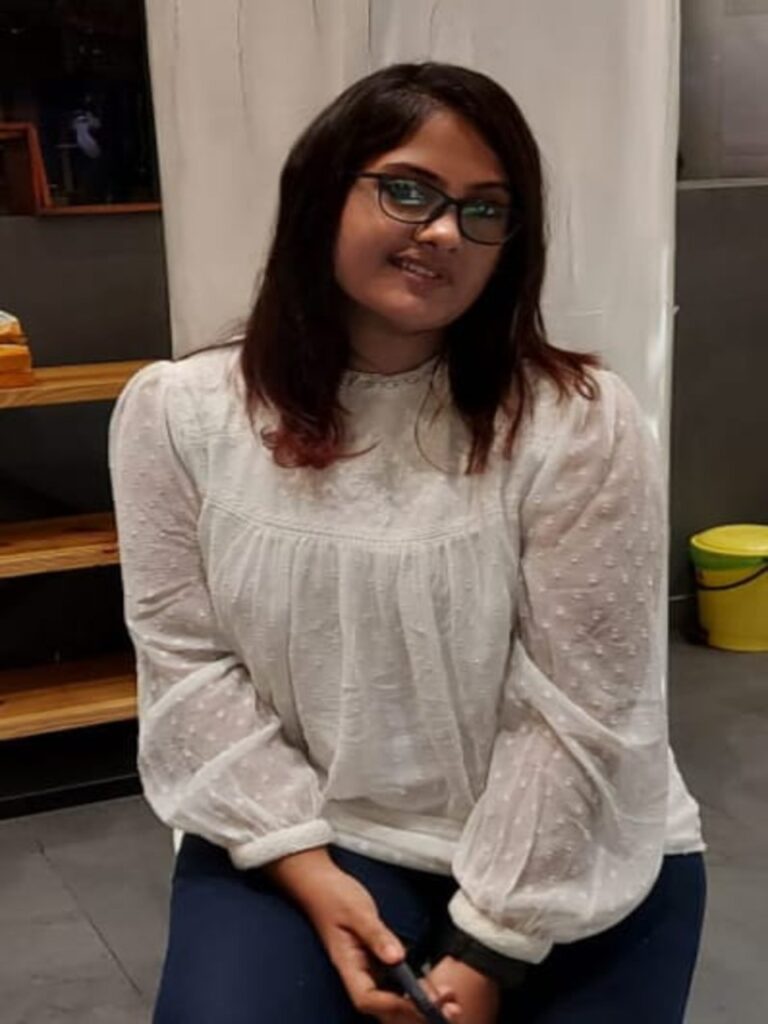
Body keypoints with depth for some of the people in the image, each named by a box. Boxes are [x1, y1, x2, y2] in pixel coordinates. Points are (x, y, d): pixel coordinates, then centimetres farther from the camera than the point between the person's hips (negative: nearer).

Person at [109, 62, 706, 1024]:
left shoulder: (578, 425, -15)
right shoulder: (177, 414, -6)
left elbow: (577, 716, -14)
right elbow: (189, 665, -5)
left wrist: (493, 946, -13)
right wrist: (310, 871, -12)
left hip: (567, 862, 0)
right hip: (305, 836, 1)